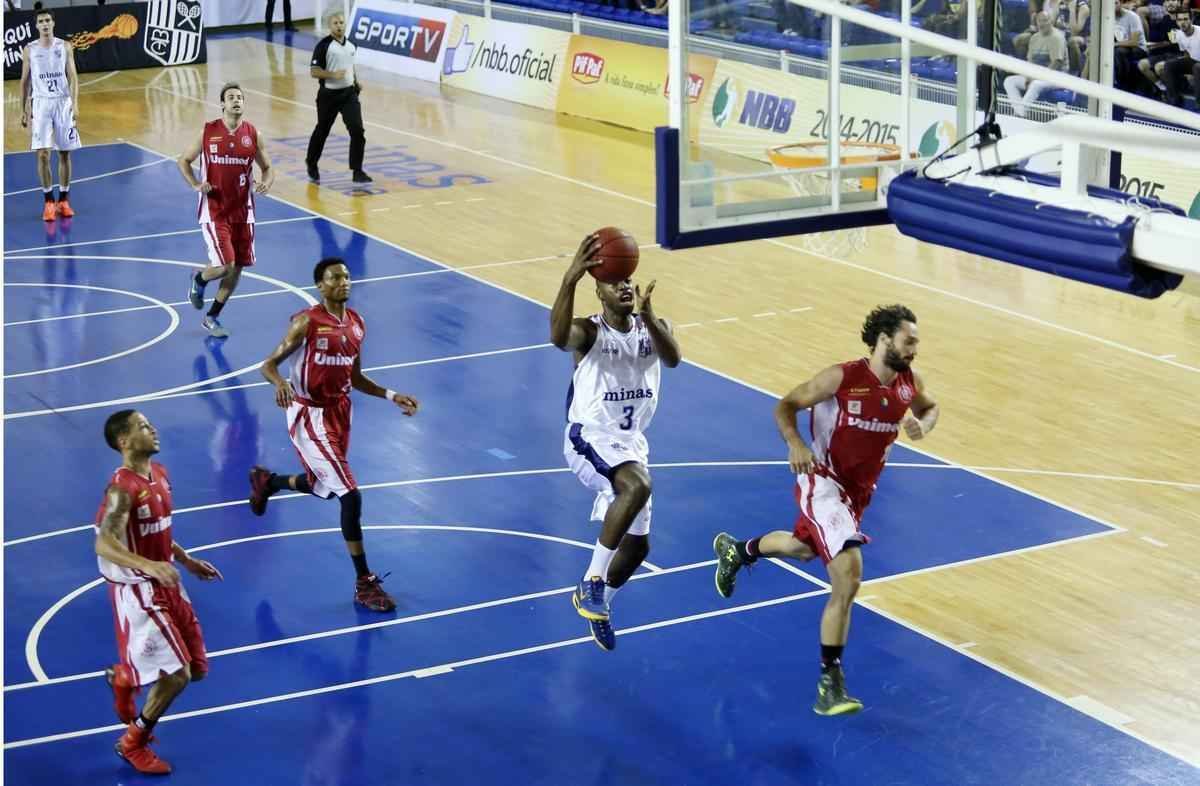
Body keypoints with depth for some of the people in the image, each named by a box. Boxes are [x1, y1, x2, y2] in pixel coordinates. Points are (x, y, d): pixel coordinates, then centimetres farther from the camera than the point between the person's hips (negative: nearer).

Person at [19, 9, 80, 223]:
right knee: (43, 153, -8)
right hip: (41, 103, 0)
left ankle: (64, 200, 15)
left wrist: (75, 103, -14)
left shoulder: (65, 47, 2)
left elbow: (72, 77, -2)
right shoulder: (29, 50, 4)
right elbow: (25, 81, 9)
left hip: (63, 103, 0)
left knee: (65, 154, 5)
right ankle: (48, 201, 1)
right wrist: (24, 110, 7)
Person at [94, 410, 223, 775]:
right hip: (137, 590, -9)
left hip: (164, 583, 9)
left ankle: (123, 678, 38)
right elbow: (104, 545, -35)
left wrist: (187, 561, 21)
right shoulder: (122, 489, -23)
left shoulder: (159, 474, 5)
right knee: (176, 674, -8)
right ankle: (133, 744, 12)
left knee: (196, 668, 14)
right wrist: (150, 566, -48)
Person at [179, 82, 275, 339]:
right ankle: (198, 279, 20)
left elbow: (267, 168, 9)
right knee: (224, 266, -15)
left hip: (242, 210, 3)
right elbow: (183, 160, 5)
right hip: (214, 210, -3)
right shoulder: (208, 132, -6)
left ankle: (212, 317, 24)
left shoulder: (253, 135, -1)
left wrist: (266, 183, -14)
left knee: (237, 268, 6)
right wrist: (195, 185, -12)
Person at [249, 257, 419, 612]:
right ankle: (364, 583, -6)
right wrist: (282, 383, -35)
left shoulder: (356, 324, 5)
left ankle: (267, 481, 57)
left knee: (324, 487, 26)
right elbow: (269, 365, -13)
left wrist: (391, 396, 4)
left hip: (339, 410, 8)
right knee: (350, 495, -14)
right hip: (309, 414, -8)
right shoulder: (307, 322, -15)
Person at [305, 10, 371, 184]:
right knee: (322, 131, 12)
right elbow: (314, 72, -13)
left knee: (357, 130, -10)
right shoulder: (324, 45, -12)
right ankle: (312, 165, 35)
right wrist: (333, 75, -26)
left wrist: (356, 82, 12)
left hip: (349, 93, 4)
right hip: (329, 95, -4)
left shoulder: (351, 44, 6)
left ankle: (357, 171, -5)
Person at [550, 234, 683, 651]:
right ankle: (592, 579, -26)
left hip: (631, 444, 7)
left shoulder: (654, 327, 2)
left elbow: (673, 358, -21)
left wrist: (648, 315, -39)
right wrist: (570, 279, -51)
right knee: (638, 485, -36)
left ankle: (595, 602, 39)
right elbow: (558, 337, -37)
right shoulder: (588, 332, -12)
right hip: (590, 438, -7)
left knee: (637, 544, 14)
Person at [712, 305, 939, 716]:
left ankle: (735, 550, 62)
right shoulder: (842, 378, -23)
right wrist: (795, 443, -32)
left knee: (803, 547, 31)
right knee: (848, 577, -21)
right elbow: (786, 406, -13)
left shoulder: (909, 383, -6)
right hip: (823, 482, -8)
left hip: (859, 488, 8)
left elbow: (930, 407, 17)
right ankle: (830, 683, -14)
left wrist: (922, 424, -7)